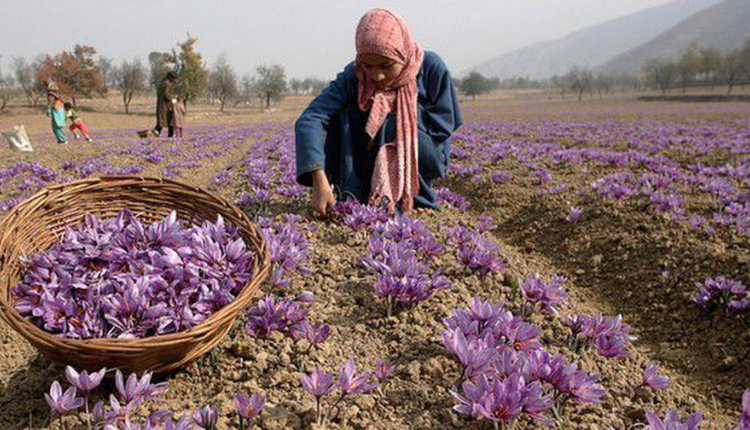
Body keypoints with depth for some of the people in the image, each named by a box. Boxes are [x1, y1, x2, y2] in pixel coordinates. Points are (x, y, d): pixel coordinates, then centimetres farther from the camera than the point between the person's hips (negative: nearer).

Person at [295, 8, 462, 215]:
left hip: (423, 159, -2)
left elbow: (443, 124, -14)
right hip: (371, 166, 2)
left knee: (389, 123, -30)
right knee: (342, 113, -22)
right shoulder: (353, 76, -19)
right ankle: (351, 199, -23)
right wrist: (319, 182, -47)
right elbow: (309, 120, -32)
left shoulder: (430, 67, -20)